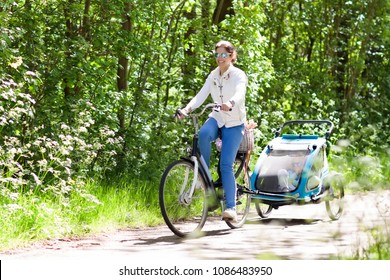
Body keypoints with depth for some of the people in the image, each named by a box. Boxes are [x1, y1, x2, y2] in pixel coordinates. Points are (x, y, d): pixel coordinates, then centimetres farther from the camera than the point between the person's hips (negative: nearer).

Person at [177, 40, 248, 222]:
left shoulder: (239, 75, -11)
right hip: (217, 118, 4)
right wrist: (187, 109, -24)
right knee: (203, 134, -33)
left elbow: (240, 94, -31)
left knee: (226, 165, -14)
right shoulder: (213, 75, 5)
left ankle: (231, 208, -10)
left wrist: (230, 104, -54)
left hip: (234, 123, -4)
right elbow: (201, 95, -5)